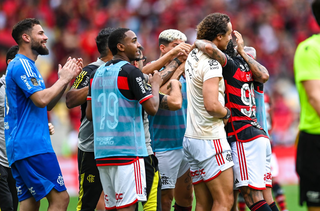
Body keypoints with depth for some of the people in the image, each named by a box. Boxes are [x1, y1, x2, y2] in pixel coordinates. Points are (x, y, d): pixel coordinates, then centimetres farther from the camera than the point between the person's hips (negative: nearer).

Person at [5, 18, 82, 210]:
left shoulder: (26, 65, 22)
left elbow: (48, 104, 24)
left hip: (19, 148, 10)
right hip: (33, 146, -10)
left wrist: (66, 78, 14)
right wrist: (63, 79, -8)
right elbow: (42, 99, -21)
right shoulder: (22, 65, -10)